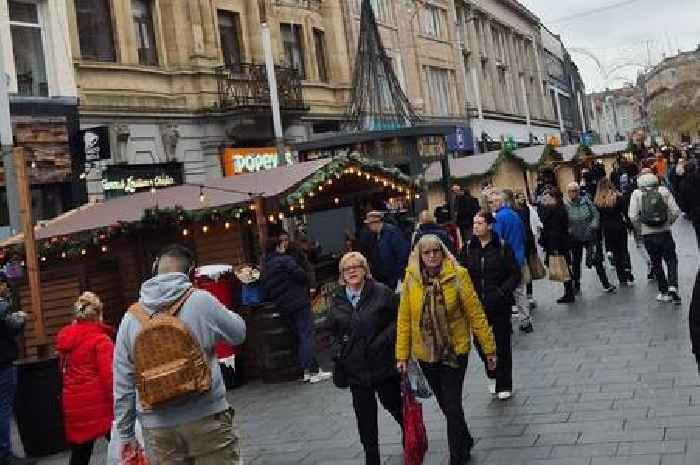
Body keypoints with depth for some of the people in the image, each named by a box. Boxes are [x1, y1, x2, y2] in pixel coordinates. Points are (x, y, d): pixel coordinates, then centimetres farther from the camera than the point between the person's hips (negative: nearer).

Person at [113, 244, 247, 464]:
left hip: (158, 429, 3)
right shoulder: (200, 300, -8)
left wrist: (126, 435, 15)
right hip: (206, 419, -3)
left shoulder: (131, 317, 2)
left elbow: (122, 383, 6)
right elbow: (238, 334, 7)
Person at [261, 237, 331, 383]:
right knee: (307, 334, -8)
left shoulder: (265, 269, 16)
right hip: (299, 303, -8)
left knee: (300, 336, 12)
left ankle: (307, 371, 12)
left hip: (284, 307, 8)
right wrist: (305, 285, 5)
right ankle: (313, 371, -14)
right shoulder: (285, 260, -8)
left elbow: (266, 293, 16)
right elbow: (301, 275, -14)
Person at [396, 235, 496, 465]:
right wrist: (402, 355, -1)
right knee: (445, 404, 17)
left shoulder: (458, 275, -11)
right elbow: (404, 319, 0)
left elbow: (476, 313, -9)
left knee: (452, 406, -4)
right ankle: (465, 442, 42)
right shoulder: (411, 280, -5)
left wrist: (489, 348, -7)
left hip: (455, 351, -3)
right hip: (426, 354, 3)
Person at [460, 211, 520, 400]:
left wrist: (502, 292, -16)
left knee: (502, 345, 3)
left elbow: (515, 275, -4)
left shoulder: (503, 247, -6)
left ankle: (504, 385, 17)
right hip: (476, 305, 3)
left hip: (499, 305, -3)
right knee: (481, 342, 9)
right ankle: (493, 376, 33)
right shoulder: (468, 248, 3)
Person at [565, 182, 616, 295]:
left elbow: (595, 213, -1)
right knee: (575, 263, 12)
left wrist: (594, 225, -14)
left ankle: (606, 284, 11)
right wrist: (569, 230, -19)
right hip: (575, 238, 0)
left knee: (597, 260, 0)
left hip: (590, 235, 0)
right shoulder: (566, 206, -8)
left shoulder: (585, 200, -4)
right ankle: (576, 286, 26)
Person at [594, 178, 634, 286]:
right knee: (624, 251, 11)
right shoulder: (618, 197, -9)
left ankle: (622, 279, 12)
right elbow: (625, 212, -8)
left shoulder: (598, 201, -5)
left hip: (607, 229, 1)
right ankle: (629, 276, 0)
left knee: (616, 253, 11)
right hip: (619, 227, -1)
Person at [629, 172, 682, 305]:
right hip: (665, 233, 0)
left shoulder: (636, 194, -3)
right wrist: (668, 223, 12)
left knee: (656, 263, 14)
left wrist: (640, 229, 5)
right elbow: (676, 212, -4)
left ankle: (664, 292, 18)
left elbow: (633, 217, -10)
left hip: (648, 234, 0)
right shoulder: (664, 191, 0)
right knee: (671, 260, 11)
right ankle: (672, 287, -8)